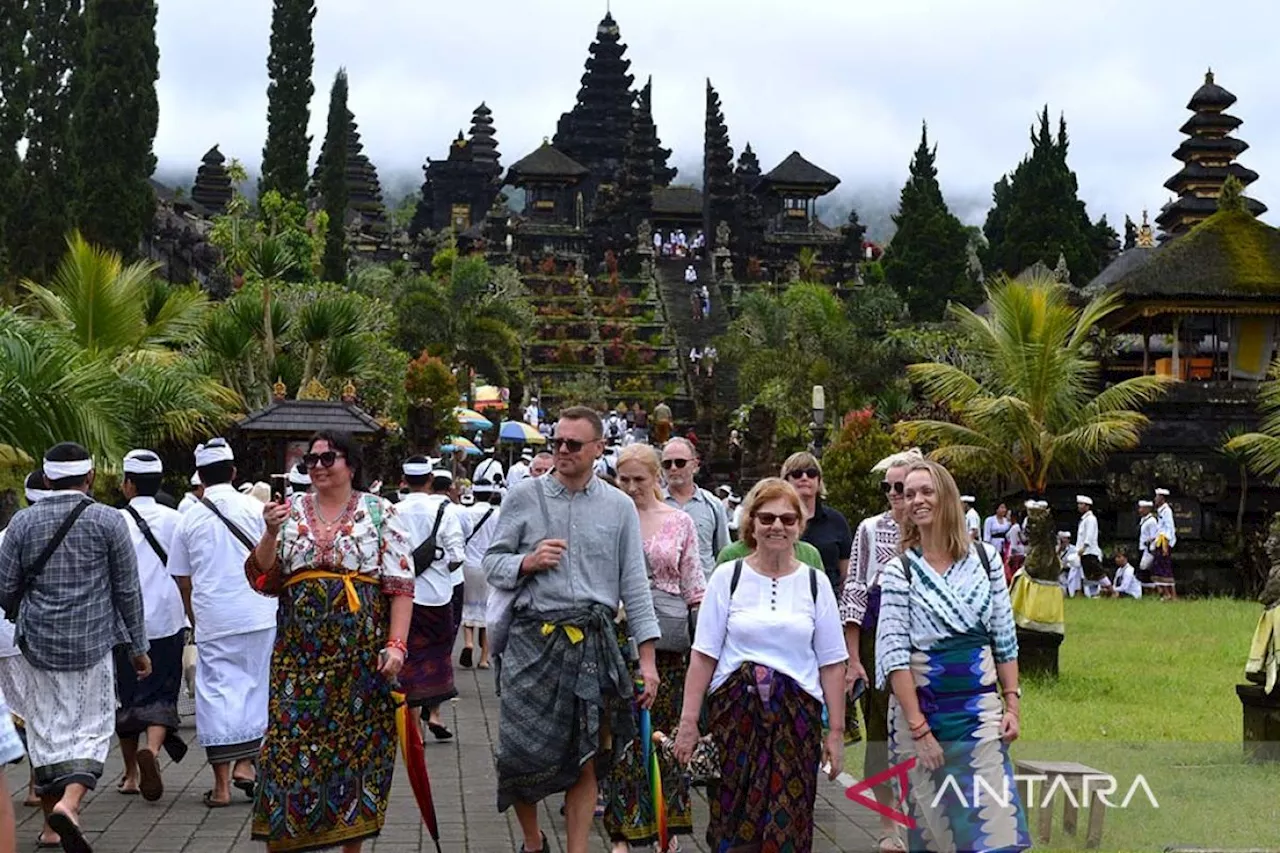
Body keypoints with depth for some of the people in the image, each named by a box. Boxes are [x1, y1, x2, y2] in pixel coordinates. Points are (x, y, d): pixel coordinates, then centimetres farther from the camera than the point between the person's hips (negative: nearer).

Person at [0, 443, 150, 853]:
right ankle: (69, 802, -19)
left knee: (46, 729, 11)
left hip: (38, 642, 2)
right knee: (92, 727, 3)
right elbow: (128, 589, -2)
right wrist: (139, 646, 7)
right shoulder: (108, 521, -4)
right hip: (92, 643, -2)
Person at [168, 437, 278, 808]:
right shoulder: (256, 509, -1)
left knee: (216, 694, 3)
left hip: (212, 621, 1)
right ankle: (245, 763, 10)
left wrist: (196, 622, 22)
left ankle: (221, 783, 4)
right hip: (258, 615, -1)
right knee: (255, 687, 13)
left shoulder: (190, 519, 4)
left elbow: (183, 582, 10)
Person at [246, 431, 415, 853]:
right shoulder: (290, 511, 9)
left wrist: (396, 644, -12)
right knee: (290, 743, -1)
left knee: (357, 743, 4)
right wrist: (270, 533, -9)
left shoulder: (380, 513, 2)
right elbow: (262, 580, 7)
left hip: (362, 654, -2)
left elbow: (400, 585, -3)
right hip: (300, 654, 2)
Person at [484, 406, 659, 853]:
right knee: (521, 754, 1)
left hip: (593, 645, 1)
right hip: (532, 641, 0)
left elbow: (635, 584, 5)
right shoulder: (524, 496, 4)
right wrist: (528, 562, -14)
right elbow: (492, 563, 8)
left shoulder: (619, 506, 6)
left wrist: (647, 657, 1)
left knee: (585, 761, 4)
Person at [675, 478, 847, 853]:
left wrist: (836, 731, 3)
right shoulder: (728, 576, 1)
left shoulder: (815, 582, 4)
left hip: (797, 715, 1)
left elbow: (831, 663, 5)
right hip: (735, 710, -1)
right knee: (734, 819, 2)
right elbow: (704, 654, 1)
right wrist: (689, 720, -3)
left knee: (788, 821, 1)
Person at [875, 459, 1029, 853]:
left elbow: (1005, 638, 9)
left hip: (980, 707, 2)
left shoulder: (985, 558, 4)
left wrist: (1012, 704, 3)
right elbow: (894, 654, -8)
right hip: (919, 708, -2)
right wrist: (920, 728, -13)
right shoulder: (898, 571, -4)